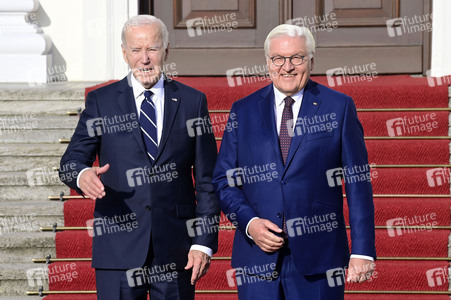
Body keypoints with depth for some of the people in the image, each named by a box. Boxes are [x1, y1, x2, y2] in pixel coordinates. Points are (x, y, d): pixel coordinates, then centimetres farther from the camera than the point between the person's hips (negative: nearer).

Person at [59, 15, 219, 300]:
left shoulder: (192, 101, 8)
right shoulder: (101, 101, 7)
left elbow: (207, 180, 6)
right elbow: (71, 160, 3)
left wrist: (204, 243, -2)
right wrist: (82, 175, -22)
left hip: (176, 249, 1)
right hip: (118, 247, 0)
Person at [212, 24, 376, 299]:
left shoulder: (339, 108, 3)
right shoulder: (243, 111, 9)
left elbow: (358, 183, 0)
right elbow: (224, 180, 9)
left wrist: (363, 250, -6)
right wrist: (249, 222, -8)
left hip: (318, 259, -1)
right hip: (258, 259, 2)